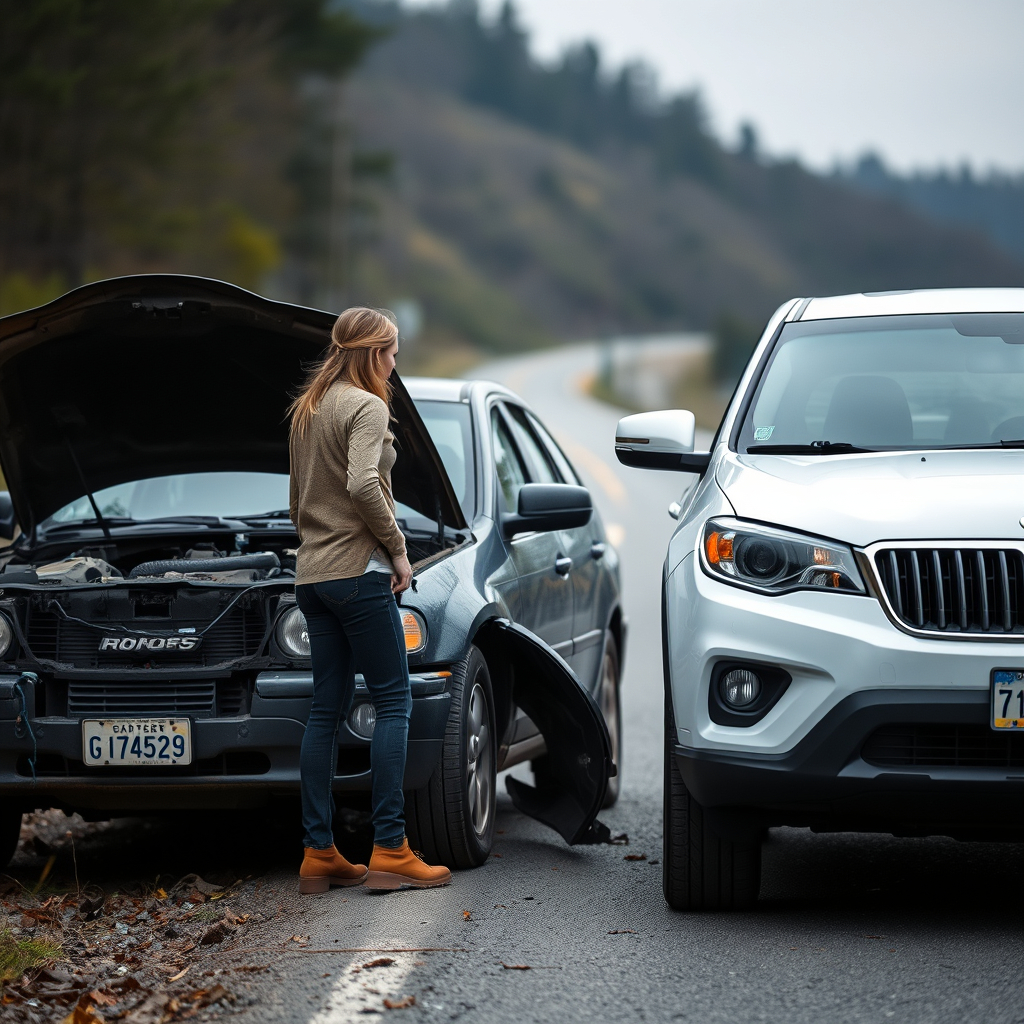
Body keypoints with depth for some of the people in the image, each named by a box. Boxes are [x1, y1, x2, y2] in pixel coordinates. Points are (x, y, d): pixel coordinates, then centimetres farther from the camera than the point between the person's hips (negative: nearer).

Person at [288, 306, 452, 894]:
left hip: (312, 574, 9)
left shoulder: (307, 410, 18)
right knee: (394, 701, -5)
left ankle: (319, 853, 7)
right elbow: (363, 486, -23)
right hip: (359, 570, -9)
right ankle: (390, 850, -10)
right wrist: (397, 548, -13)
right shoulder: (367, 408, -9)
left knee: (328, 710, 8)